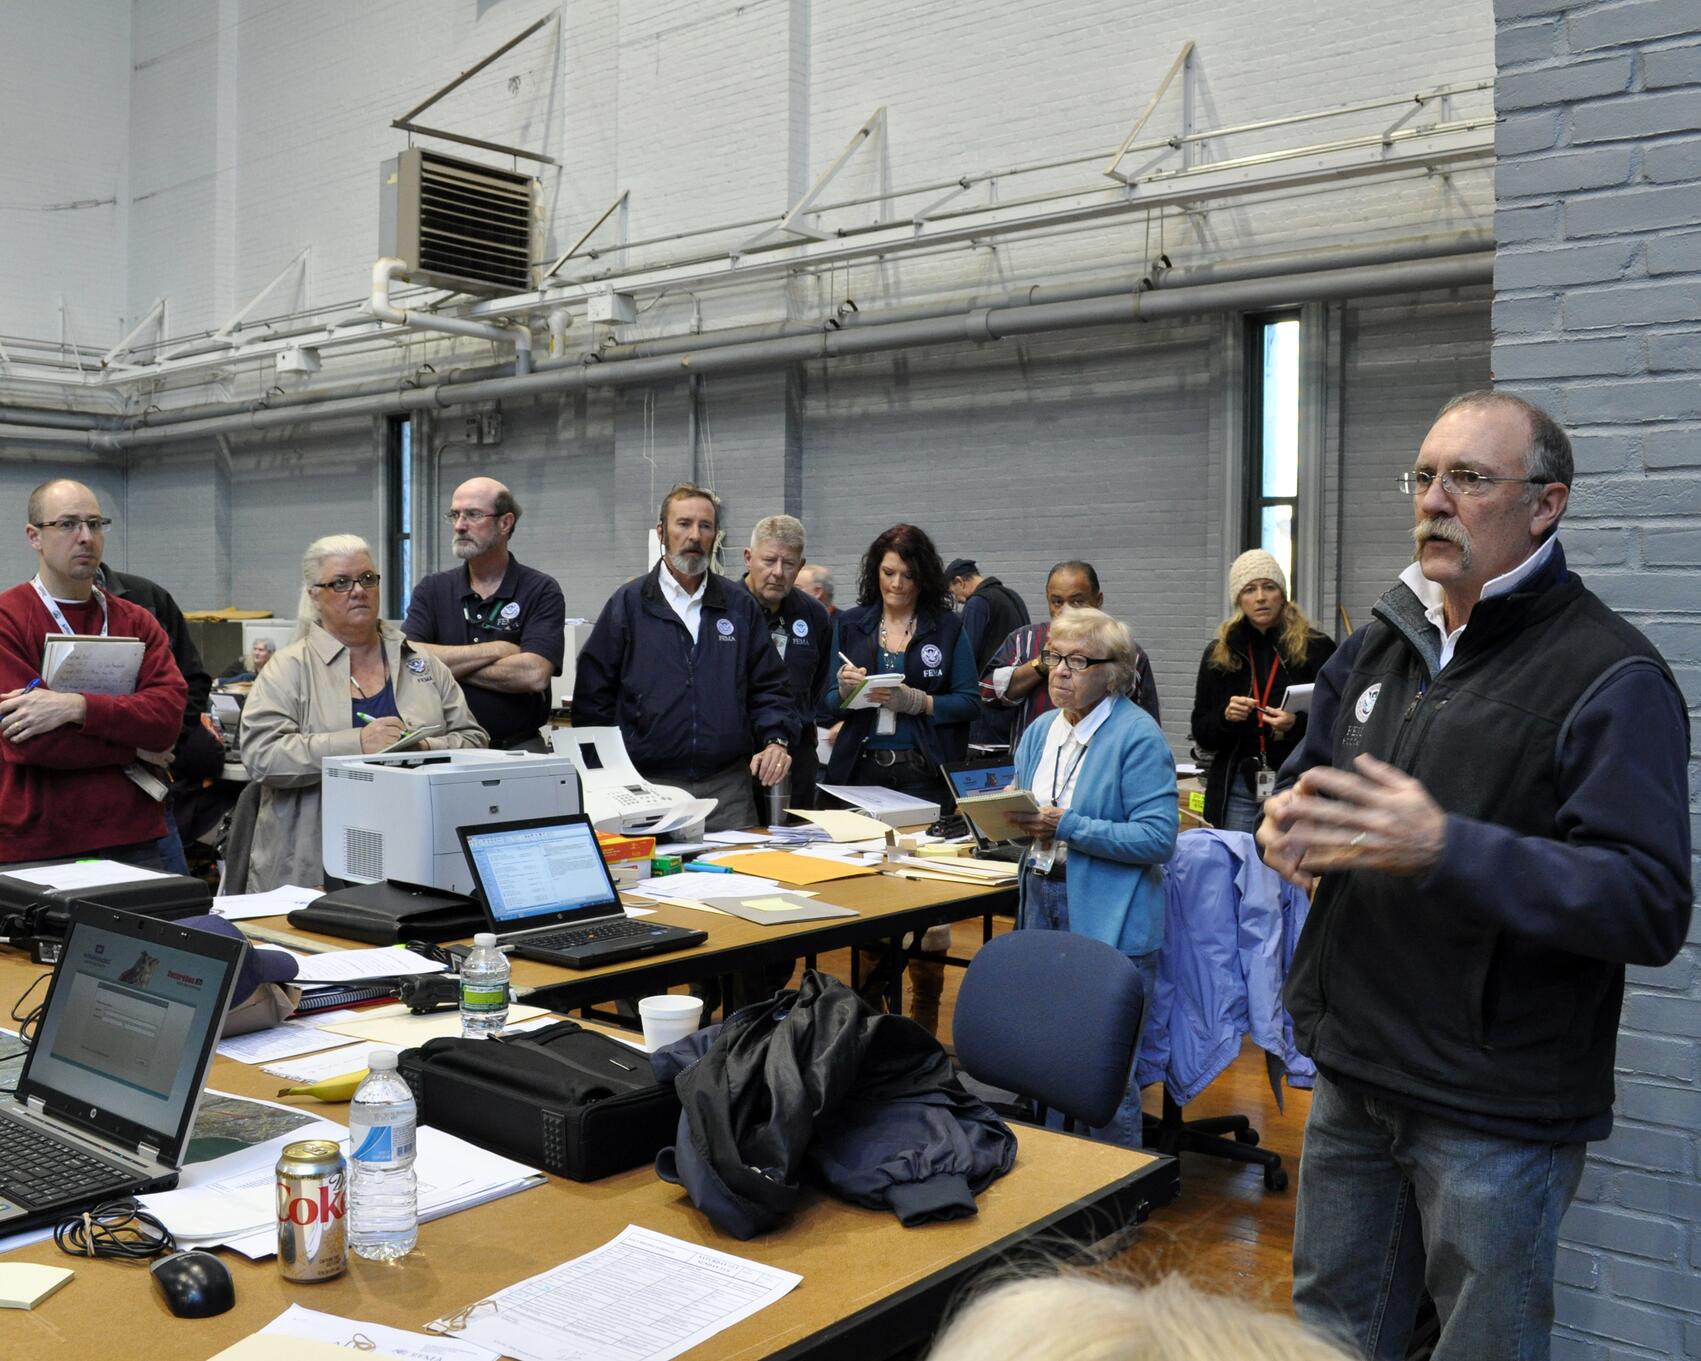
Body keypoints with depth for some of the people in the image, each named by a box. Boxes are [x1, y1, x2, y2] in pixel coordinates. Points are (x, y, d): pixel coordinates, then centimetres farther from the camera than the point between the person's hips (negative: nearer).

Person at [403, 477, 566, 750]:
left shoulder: (542, 591, 2)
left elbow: (534, 675, -13)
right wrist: (494, 650, -7)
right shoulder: (432, 589, 11)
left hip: (517, 748, -2)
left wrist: (449, 666, -5)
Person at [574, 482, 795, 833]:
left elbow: (768, 686, 11)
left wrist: (775, 739, -7)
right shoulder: (627, 604, 4)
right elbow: (593, 695, 3)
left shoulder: (741, 606, 11)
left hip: (728, 790, 2)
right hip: (647, 788, -2)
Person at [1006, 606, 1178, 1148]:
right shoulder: (1040, 731, 12)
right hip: (1041, 905, 7)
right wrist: (1017, 820, -3)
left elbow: (1157, 837, -18)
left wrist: (1067, 826, -23)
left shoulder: (1139, 737, -11)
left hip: (1108, 921, -7)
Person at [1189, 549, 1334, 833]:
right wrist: (1225, 716, -10)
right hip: (1238, 790, 2)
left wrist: (1297, 724, -17)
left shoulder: (1316, 649, 1)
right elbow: (1201, 735, 10)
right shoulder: (1218, 654, 9)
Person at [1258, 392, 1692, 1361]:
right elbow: (1310, 777, 19)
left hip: (1497, 1115, -6)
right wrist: (1289, 820, -6)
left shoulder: (1613, 677, -15)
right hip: (1354, 1073, 7)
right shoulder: (1382, 645, 8)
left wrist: (1444, 850, -34)